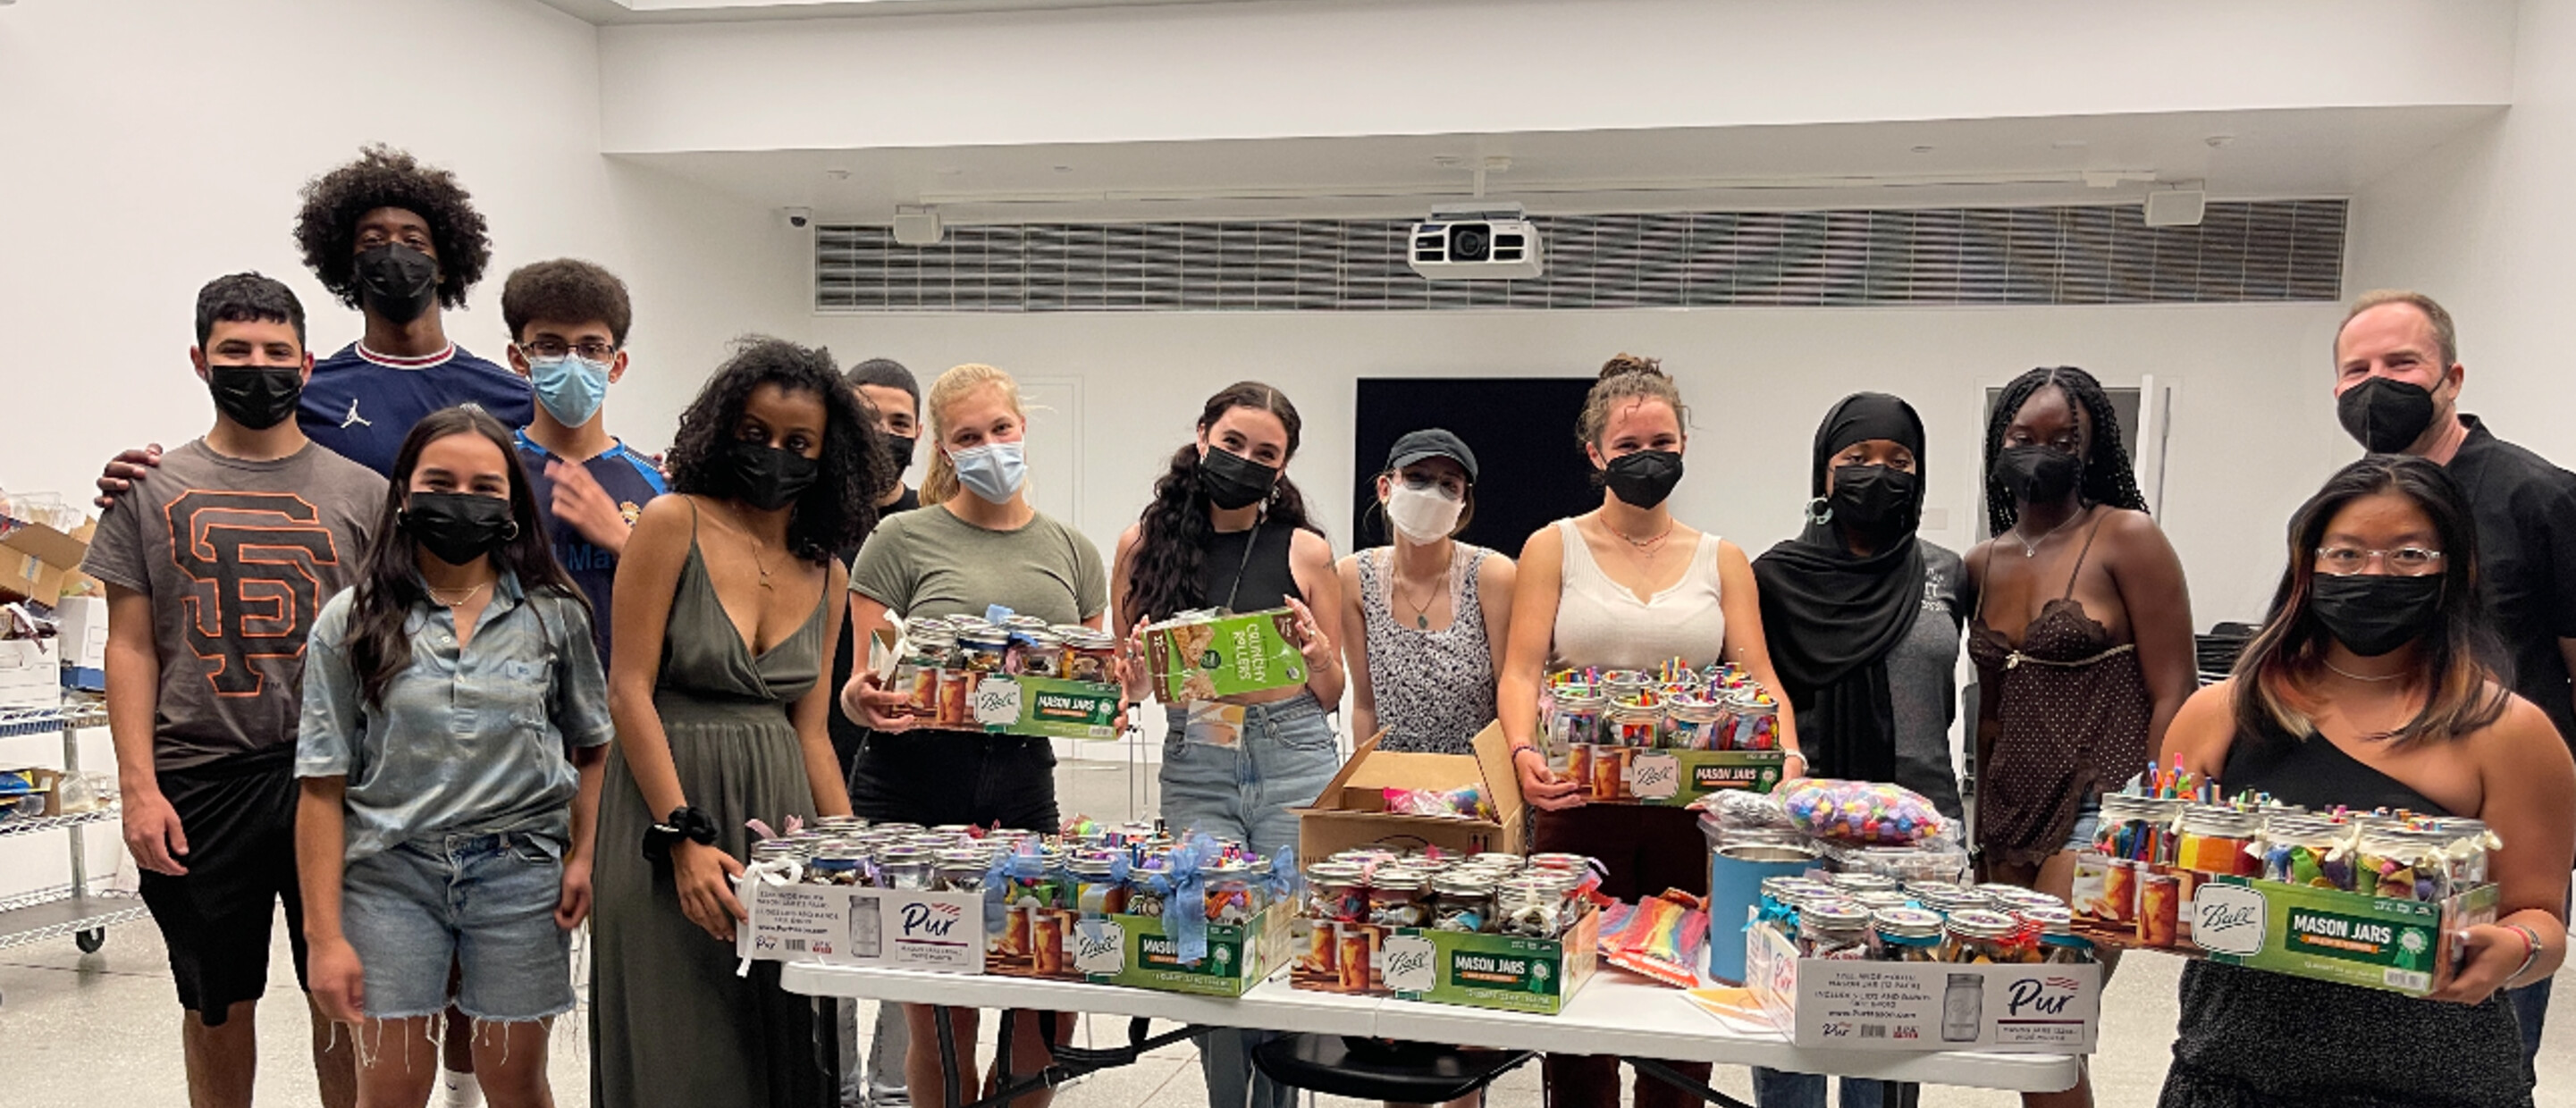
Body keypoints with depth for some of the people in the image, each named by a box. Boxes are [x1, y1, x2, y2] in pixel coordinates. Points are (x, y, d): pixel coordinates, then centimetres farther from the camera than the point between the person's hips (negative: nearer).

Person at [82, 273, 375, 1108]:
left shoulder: (360, 492, 4)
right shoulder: (152, 491, 4)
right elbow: (131, 646, 3)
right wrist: (138, 787, -6)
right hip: (199, 781, 0)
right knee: (218, 1004, 12)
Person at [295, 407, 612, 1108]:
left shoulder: (554, 615, 2)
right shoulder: (352, 623, 0)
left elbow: (594, 748, 9)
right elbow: (323, 787, -1)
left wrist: (584, 856, -4)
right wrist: (325, 935, -4)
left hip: (520, 872, 0)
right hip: (391, 872, 0)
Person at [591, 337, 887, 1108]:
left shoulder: (826, 574, 9)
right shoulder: (674, 522, -5)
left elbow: (810, 732, 10)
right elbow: (629, 690, -10)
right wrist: (686, 837, -17)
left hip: (780, 814, 5)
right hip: (668, 797, -4)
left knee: (778, 1044, 9)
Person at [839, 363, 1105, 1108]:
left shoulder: (1072, 550, 13)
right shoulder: (902, 540, 3)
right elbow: (858, 687, 1)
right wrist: (863, 699, -21)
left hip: (1024, 789, 3)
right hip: (913, 788, -3)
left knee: (1050, 1010, 0)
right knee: (940, 1022, 3)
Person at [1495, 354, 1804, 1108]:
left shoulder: (1722, 561, 11)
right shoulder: (1554, 548, 5)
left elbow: (1758, 678, 4)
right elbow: (1521, 671, -3)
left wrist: (1786, 752, -16)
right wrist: (1524, 751, -22)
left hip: (1693, 811, 2)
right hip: (1580, 805, -1)